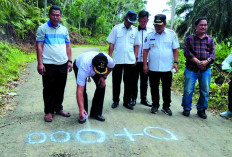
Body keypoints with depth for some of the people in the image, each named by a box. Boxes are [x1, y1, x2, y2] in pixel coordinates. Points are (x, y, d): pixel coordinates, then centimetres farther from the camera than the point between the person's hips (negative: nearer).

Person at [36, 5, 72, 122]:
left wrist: (69, 61, 8)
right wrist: (40, 63, -12)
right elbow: (39, 46, -5)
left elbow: (68, 46, 16)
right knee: (49, 89, 4)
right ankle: (48, 111, 16)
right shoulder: (43, 28, 0)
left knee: (60, 88, 12)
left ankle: (58, 108, 26)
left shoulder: (64, 29, 14)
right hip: (49, 64, -4)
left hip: (63, 64, 5)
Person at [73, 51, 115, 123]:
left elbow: (111, 67, -9)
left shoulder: (109, 60, -39)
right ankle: (83, 114, 1)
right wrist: (81, 109, -54)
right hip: (78, 65, -3)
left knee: (101, 86, -9)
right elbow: (79, 91, -48)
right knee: (82, 89, -19)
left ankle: (96, 113, 5)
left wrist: (103, 77, -15)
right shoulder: (84, 68, -48)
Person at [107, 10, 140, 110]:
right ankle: (115, 100, 21)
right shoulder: (116, 28, 2)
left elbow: (136, 45, 11)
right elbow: (111, 44, 2)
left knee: (129, 83, 7)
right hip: (117, 60, -1)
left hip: (130, 61, 2)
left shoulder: (135, 30, 8)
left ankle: (127, 101, 19)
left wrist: (135, 58, 2)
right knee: (116, 81, 7)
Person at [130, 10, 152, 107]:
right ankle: (133, 98, 16)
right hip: (135, 60, -2)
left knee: (144, 81, 10)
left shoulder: (150, 32, 8)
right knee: (134, 80, 5)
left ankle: (143, 99, 21)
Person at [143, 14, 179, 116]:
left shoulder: (171, 34, 2)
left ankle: (166, 107, 22)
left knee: (167, 88, 7)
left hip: (167, 68, -1)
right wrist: (145, 64, -1)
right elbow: (145, 50, 5)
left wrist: (176, 62, -4)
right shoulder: (150, 35, 3)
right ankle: (155, 105, 26)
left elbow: (175, 49, 5)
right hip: (153, 68, 1)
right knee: (154, 88, 10)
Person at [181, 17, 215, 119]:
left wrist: (206, 61, -15)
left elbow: (212, 53, 5)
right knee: (188, 90, -1)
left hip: (205, 69, 3)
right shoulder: (189, 38, 5)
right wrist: (197, 62, -15)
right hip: (191, 68, -2)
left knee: (205, 91, 6)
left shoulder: (210, 39, 12)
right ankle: (186, 108, 17)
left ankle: (201, 109, 23)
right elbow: (187, 52, -5)